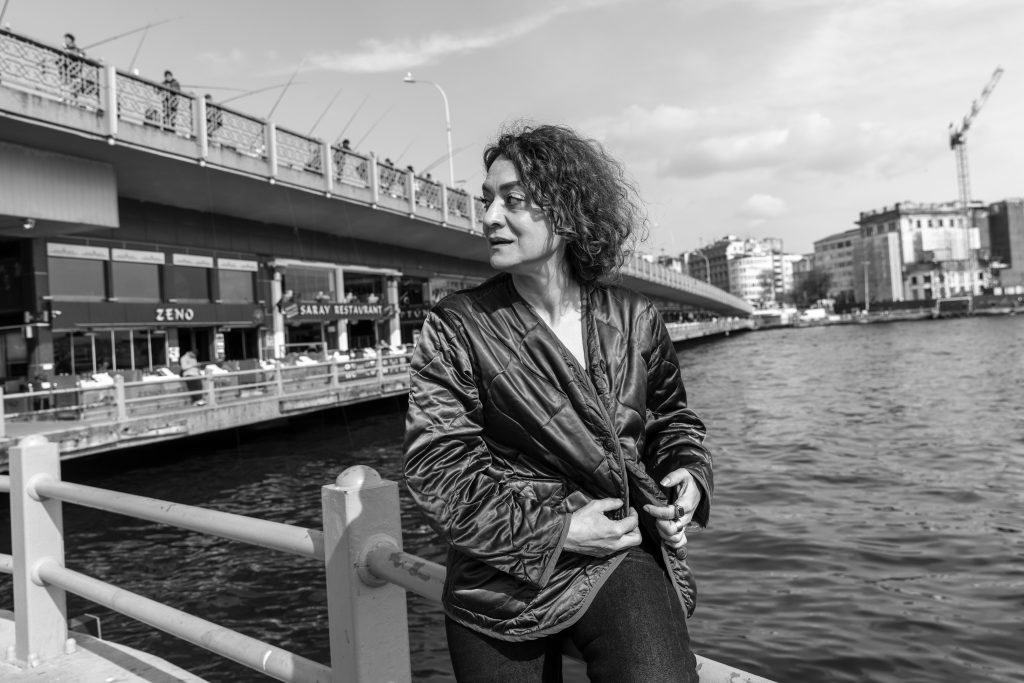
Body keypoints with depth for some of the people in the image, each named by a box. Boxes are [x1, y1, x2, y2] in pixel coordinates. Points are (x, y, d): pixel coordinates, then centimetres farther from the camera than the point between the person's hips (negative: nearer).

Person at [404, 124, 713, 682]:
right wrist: (554, 530, -16)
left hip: (620, 555, 1)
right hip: (503, 576, 0)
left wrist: (689, 473, -3)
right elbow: (438, 468, -12)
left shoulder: (634, 318, 1)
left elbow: (671, 417, 17)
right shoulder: (455, 328, -8)